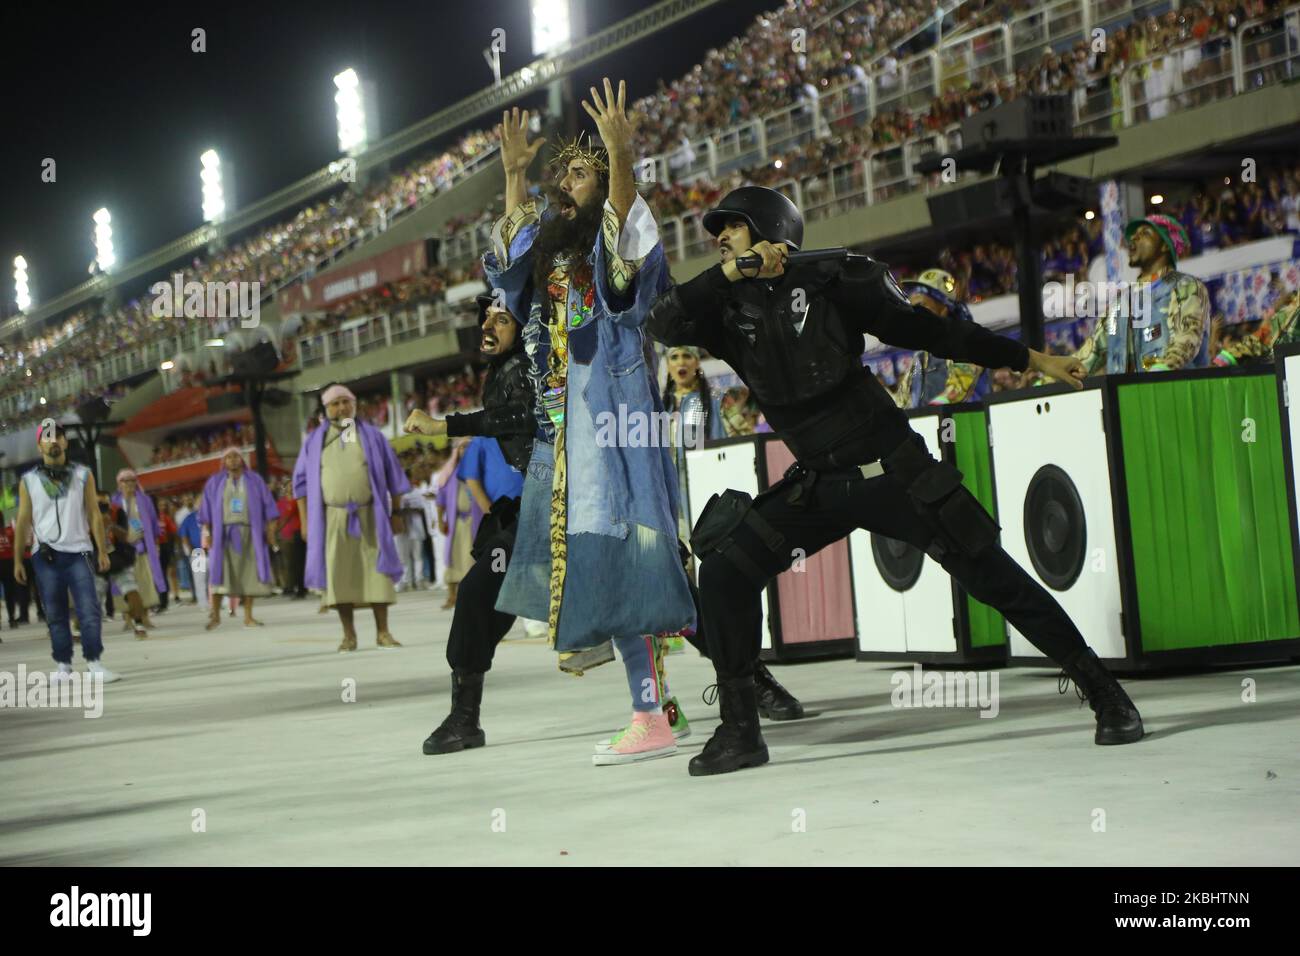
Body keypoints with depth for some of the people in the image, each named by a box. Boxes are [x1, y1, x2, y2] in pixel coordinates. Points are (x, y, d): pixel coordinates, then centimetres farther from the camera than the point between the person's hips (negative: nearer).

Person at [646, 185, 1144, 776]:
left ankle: (1105, 694, 7)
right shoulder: (729, 311, 4)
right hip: (818, 488, 4)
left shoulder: (831, 283, -5)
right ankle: (739, 729, -3)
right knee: (725, 568, -12)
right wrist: (729, 272, -21)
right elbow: (661, 324, -12)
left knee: (992, 577, -6)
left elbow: (927, 330, 0)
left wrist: (1034, 361, 2)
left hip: (894, 473, -4)